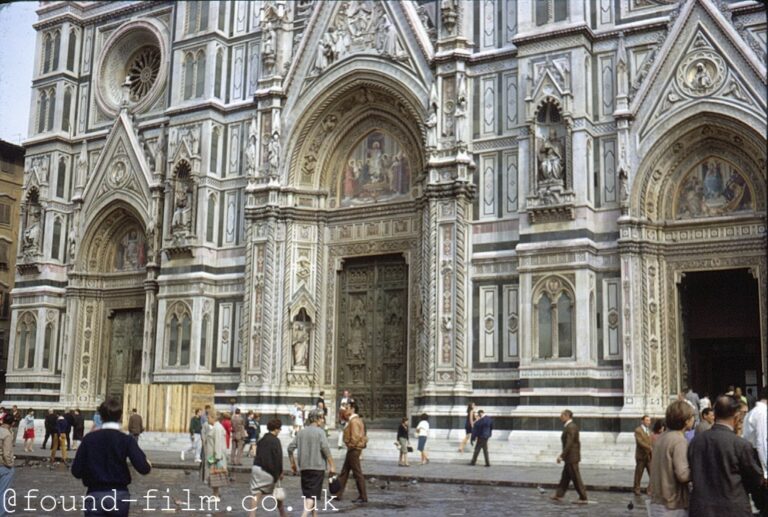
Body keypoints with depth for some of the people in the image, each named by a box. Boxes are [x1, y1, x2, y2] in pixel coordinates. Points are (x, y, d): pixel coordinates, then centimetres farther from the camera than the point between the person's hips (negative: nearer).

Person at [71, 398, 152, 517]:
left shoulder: (89, 438, -2)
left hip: (95, 496, 0)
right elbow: (143, 468, -15)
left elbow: (76, 471, -2)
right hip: (119, 495, 0)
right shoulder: (126, 440, -6)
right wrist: (147, 465, 8)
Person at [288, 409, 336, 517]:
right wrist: (331, 465, -13)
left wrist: (293, 464, 18)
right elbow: (325, 448, -17)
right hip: (317, 467, -6)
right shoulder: (320, 432, -7)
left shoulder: (301, 432, 10)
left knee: (307, 494, 16)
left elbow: (290, 448, 9)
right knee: (313, 495, -6)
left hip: (304, 467, 6)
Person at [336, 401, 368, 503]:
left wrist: (351, 446, -16)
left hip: (354, 449, -11)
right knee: (344, 472, 13)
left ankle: (363, 497, 2)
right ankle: (338, 494, 18)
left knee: (357, 473, -4)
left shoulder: (354, 421, -18)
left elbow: (355, 436, -25)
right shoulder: (352, 420, 14)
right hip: (352, 450, 11)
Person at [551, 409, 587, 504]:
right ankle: (559, 495, 19)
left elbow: (569, 444, -24)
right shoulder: (570, 426, 12)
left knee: (576, 478, -3)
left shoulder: (571, 427, -19)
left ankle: (583, 498, 3)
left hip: (572, 457, -10)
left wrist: (562, 456, -21)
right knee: (565, 477, 13)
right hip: (570, 457, 10)